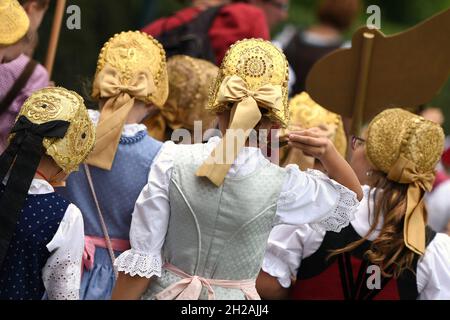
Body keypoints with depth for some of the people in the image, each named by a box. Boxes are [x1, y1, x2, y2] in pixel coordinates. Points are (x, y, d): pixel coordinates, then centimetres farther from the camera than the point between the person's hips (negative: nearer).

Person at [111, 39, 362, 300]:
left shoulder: (173, 162, -18)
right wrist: (327, 150, -10)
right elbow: (351, 196, 3)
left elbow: (141, 260, -14)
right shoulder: (281, 187, -16)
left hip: (164, 292, 0)